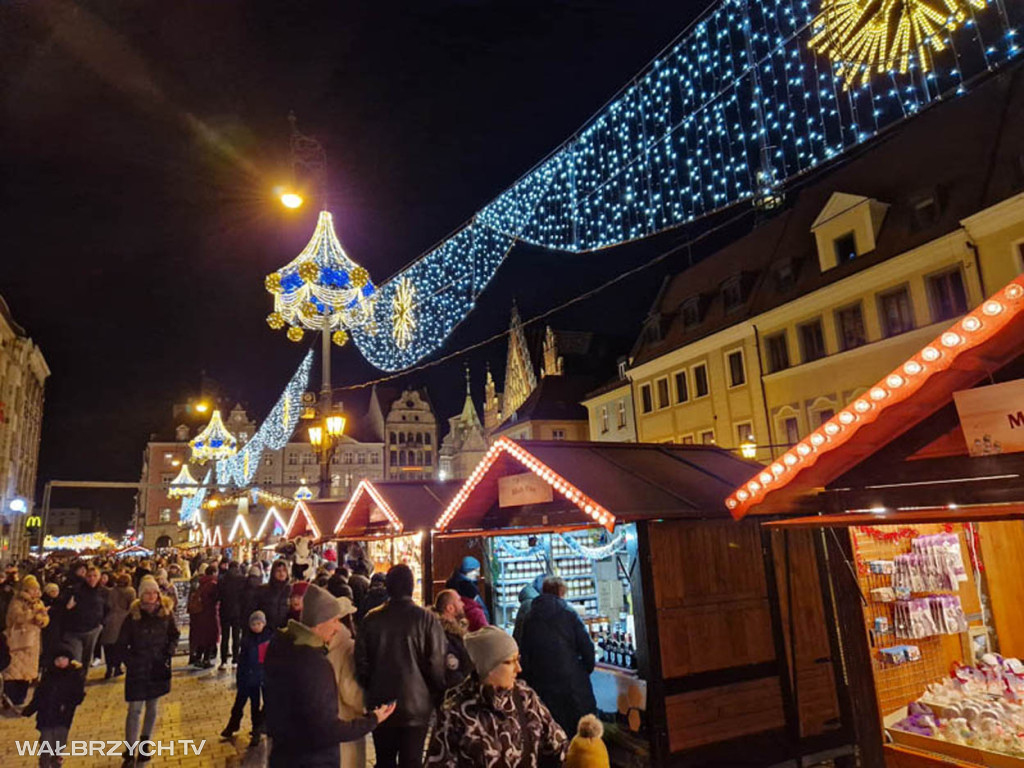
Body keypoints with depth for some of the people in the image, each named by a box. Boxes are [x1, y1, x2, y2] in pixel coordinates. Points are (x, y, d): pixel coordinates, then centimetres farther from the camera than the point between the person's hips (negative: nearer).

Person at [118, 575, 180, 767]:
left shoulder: (166, 612, -6)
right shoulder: (133, 615, -10)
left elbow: (174, 635, 5)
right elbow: (123, 643, -2)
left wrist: (170, 651, -8)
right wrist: (129, 661, -12)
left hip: (159, 667, 2)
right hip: (138, 669, -2)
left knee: (152, 707, 14)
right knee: (134, 709, -1)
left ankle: (145, 743, 32)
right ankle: (130, 753, 8)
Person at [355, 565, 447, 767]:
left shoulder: (371, 619, -5)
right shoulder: (426, 619, -13)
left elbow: (361, 661, 1)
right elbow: (437, 663, -12)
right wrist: (439, 696, 4)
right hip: (416, 705, -2)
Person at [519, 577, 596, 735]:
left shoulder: (529, 618, 3)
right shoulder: (569, 612, -6)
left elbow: (524, 654, 5)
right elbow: (587, 646, -8)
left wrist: (528, 679, 13)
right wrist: (588, 668, 8)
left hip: (542, 685, 3)